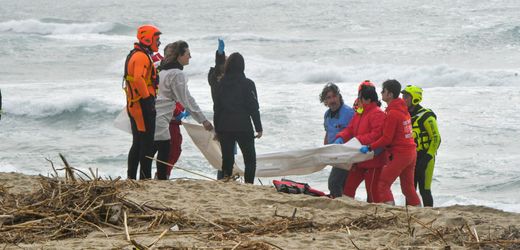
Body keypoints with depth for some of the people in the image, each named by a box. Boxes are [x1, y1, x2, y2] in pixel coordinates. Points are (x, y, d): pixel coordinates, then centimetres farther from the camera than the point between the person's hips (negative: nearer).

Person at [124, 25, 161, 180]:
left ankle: (131, 177, 18)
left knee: (137, 143, 15)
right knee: (147, 143, -7)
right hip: (143, 106, -11)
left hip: (133, 105, 11)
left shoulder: (134, 55, 19)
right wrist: (147, 98, -23)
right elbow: (139, 79, -29)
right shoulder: (142, 57, -14)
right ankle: (145, 177, -8)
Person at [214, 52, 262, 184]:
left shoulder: (221, 84, 3)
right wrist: (259, 128, 0)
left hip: (224, 128, 3)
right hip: (243, 127, -3)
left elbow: (216, 108, 6)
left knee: (227, 159, 9)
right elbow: (254, 108, -7)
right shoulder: (247, 84, -7)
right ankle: (249, 184, -6)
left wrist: (217, 129, 12)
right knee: (250, 159, 5)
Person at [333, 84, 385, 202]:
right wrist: (341, 138, -5)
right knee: (348, 187, 10)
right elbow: (350, 129, 15)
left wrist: (359, 140, -26)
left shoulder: (377, 114, -16)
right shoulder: (359, 113, 14)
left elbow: (377, 135, -25)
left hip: (373, 159, -9)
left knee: (372, 190, -3)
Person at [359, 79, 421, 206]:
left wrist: (369, 147, -14)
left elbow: (386, 139, -18)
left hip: (399, 154, -9)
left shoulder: (392, 113, -16)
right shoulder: (403, 109, 12)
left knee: (383, 185, -6)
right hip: (411, 152, 9)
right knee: (408, 187, 17)